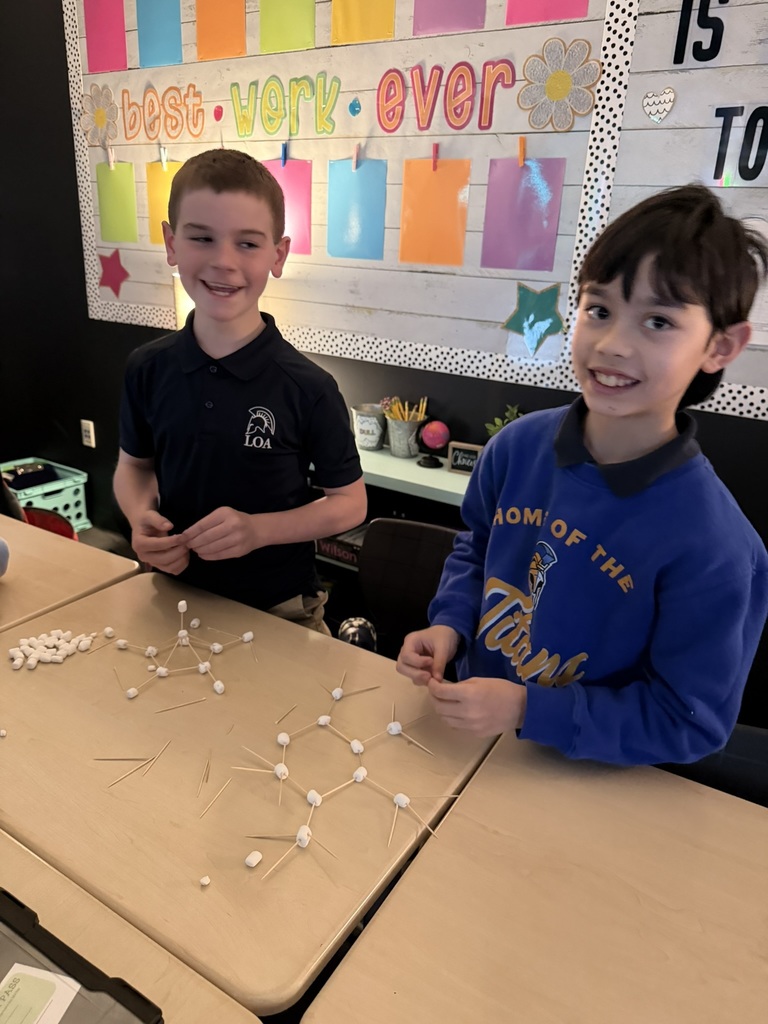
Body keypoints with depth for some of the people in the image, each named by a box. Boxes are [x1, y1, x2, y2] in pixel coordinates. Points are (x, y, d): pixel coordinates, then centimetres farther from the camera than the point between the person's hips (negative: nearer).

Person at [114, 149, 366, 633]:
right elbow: (134, 464, 8)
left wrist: (259, 528, -23)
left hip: (279, 611, -3)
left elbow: (350, 502, -9)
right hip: (176, 599, 4)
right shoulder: (147, 369, -7)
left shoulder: (309, 388, -18)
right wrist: (142, 519, -13)